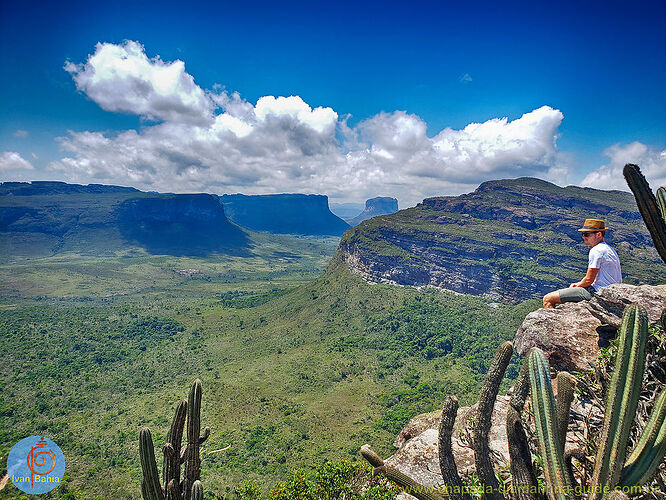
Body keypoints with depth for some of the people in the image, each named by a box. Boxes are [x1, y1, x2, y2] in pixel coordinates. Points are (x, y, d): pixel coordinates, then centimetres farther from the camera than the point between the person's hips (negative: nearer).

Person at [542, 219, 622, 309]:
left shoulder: (596, 251, -17)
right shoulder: (608, 249, 16)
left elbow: (589, 280, -16)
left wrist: (577, 285, 3)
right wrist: (578, 284, 12)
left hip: (596, 293, -11)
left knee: (547, 299, -14)